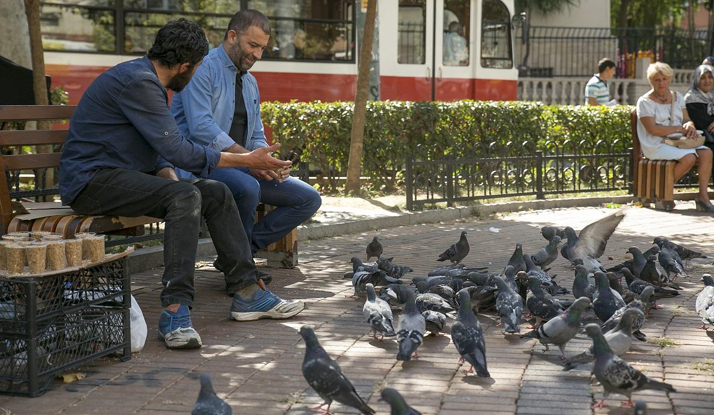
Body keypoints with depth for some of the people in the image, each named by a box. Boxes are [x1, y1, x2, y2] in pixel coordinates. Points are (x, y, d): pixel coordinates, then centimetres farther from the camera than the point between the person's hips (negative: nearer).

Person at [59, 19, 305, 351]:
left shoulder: (148, 80, 14)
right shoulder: (137, 81, -19)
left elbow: (160, 149, 20)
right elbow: (177, 150, -21)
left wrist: (173, 182, -2)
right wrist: (247, 161, -15)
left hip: (122, 176, 10)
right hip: (91, 182, -10)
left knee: (216, 193, 0)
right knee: (185, 197, -30)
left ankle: (246, 292, 2)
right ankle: (175, 311, -33)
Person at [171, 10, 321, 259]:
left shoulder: (250, 83, 19)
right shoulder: (202, 68, -8)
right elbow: (201, 127, -21)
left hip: (240, 165, 9)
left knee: (309, 199, -1)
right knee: (247, 188, -39)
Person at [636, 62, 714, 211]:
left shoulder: (677, 97, 15)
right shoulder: (645, 101, -6)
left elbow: (687, 119, 12)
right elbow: (653, 129, -16)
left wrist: (689, 126, -14)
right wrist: (680, 129, -17)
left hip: (678, 142, 7)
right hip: (656, 146, -7)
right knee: (689, 157, -29)